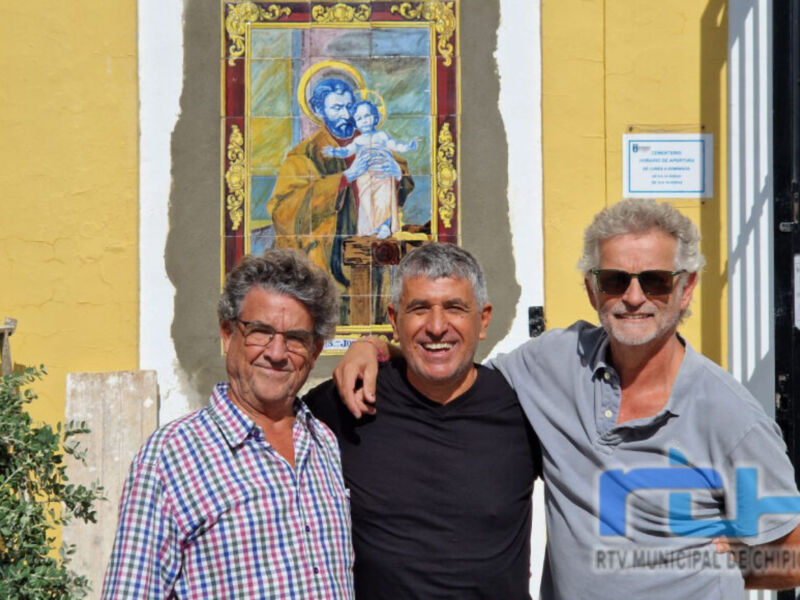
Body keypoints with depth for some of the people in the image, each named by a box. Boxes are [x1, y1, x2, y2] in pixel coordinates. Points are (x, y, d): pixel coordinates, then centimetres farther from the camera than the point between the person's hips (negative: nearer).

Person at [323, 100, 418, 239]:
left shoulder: (382, 136, 6)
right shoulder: (358, 141, 12)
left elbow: (395, 145, 1)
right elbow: (347, 151, 5)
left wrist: (406, 147, -16)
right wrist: (335, 152, -11)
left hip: (383, 175, -3)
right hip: (365, 178, 3)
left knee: (384, 201, -12)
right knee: (367, 202, 0)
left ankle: (385, 227, -6)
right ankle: (372, 227, 10)